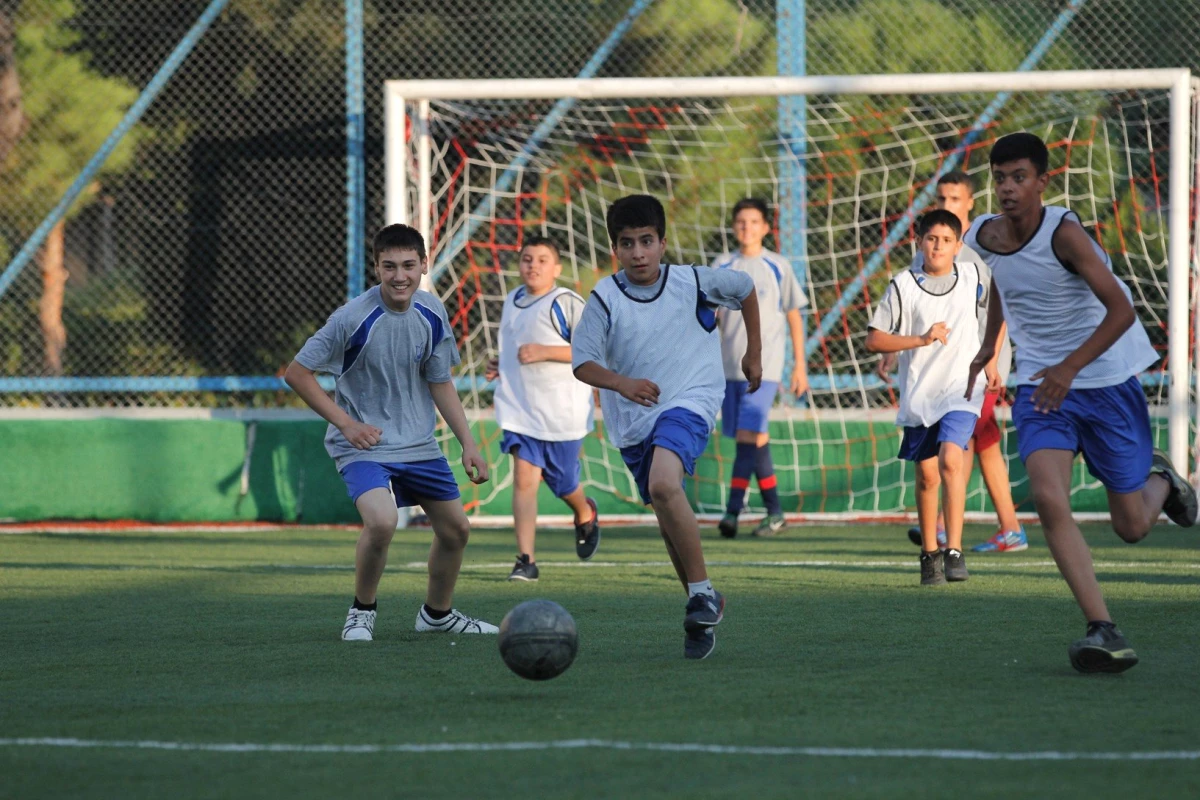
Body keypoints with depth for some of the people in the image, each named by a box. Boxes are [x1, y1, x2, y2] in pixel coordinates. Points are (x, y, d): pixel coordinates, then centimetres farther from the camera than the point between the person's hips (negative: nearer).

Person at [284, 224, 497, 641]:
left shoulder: (432, 314, -3)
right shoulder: (353, 318, -20)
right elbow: (297, 373, -12)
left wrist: (468, 443, 5)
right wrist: (347, 423, -17)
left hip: (419, 445, 6)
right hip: (363, 446, -6)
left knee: (455, 528, 12)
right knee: (381, 521, -29)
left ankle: (437, 613, 37)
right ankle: (362, 611, -5)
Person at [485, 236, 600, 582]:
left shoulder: (568, 303, -10)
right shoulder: (512, 301, 11)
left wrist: (544, 352, -22)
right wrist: (499, 365, 10)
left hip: (563, 411, -4)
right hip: (519, 408, 4)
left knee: (563, 484, 10)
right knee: (524, 478, -11)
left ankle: (585, 514, 46)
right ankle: (525, 560, -12)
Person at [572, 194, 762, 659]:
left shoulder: (694, 282, -5)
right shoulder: (605, 298, -6)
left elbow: (745, 288, 15)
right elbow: (582, 363, -7)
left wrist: (754, 354, 20)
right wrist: (622, 383, -26)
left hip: (689, 402, -3)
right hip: (632, 422, 3)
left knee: (664, 485, -31)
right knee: (670, 521, 10)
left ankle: (703, 592, -21)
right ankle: (703, 619, 25)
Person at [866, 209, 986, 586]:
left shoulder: (973, 276, 1)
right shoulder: (903, 286, -6)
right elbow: (874, 340, -6)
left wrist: (991, 358, 17)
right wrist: (921, 339, -17)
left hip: (962, 389, -1)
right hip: (918, 394, 1)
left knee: (951, 460, -22)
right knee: (926, 475, 8)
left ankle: (954, 551, -21)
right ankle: (929, 553, 25)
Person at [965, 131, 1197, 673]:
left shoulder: (1064, 233, -21)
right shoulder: (981, 238, -3)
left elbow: (1121, 309, -24)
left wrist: (1069, 368, -29)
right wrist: (988, 345, 22)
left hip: (1106, 381, -4)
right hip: (1040, 386, 4)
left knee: (1132, 526, 5)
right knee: (1049, 500, -22)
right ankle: (1103, 631, -22)